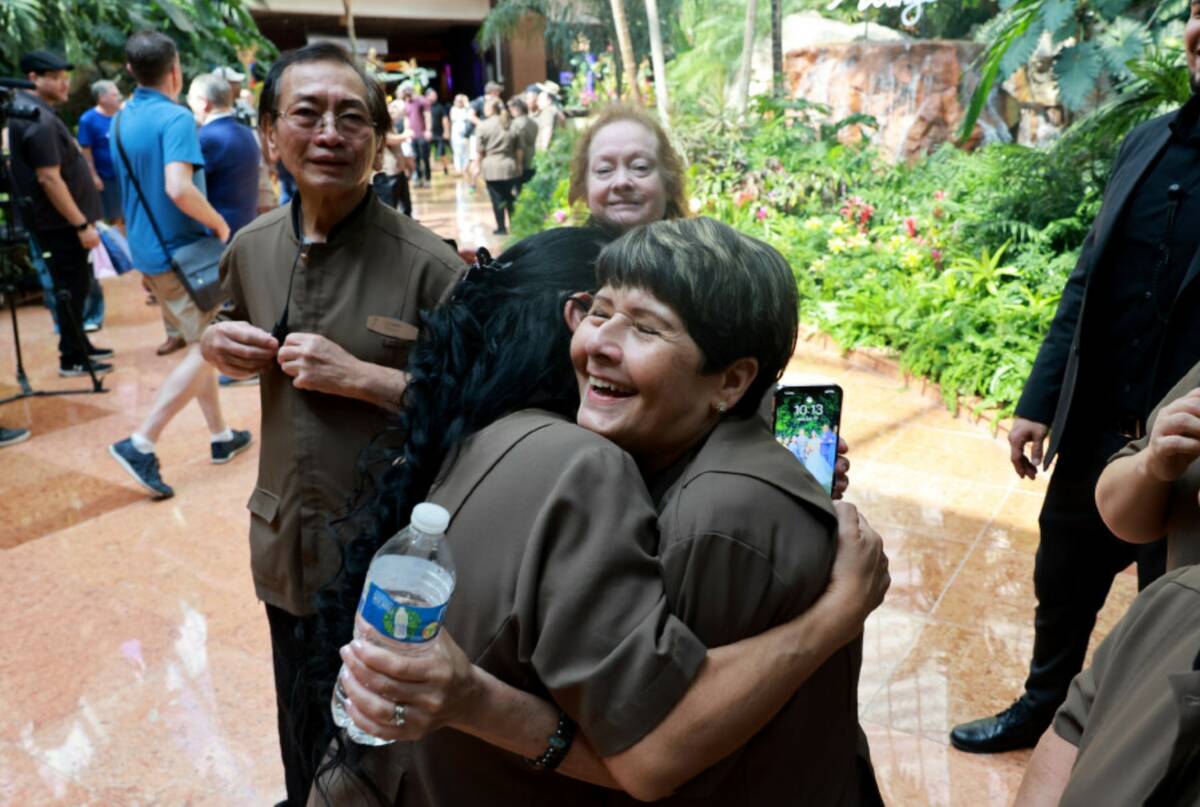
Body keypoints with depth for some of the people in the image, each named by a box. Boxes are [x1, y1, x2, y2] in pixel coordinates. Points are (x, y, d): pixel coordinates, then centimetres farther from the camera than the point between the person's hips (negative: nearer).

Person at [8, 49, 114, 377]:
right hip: (60, 222, -10)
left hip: (61, 219, 10)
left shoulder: (31, 110, 14)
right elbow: (49, 179, -24)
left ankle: (80, 344, 30)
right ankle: (72, 359, 5)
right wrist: (82, 225, -23)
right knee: (71, 288, -3)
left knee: (75, 286, 18)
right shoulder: (39, 120, -20)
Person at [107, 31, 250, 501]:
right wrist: (219, 223, -15)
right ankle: (141, 444, -7)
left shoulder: (121, 121, 10)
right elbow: (179, 188, -31)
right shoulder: (175, 118, -17)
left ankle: (220, 436, 25)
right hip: (181, 251, -9)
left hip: (148, 250, 9)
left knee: (199, 345, 18)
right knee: (205, 351, -2)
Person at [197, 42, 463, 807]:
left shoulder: (428, 264, -19)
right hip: (286, 544, 5)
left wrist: (361, 377, -25)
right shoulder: (251, 250, -1)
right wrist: (217, 344, -5)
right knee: (302, 734, 28)